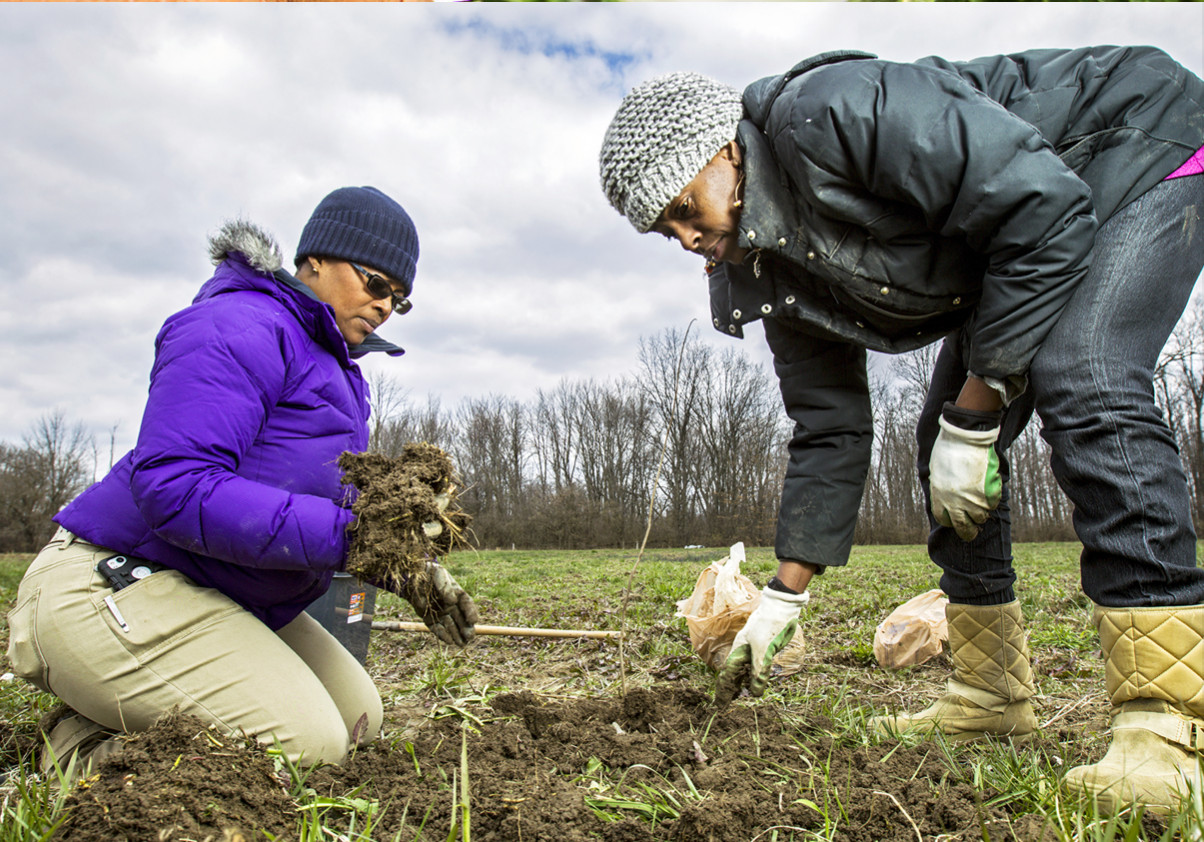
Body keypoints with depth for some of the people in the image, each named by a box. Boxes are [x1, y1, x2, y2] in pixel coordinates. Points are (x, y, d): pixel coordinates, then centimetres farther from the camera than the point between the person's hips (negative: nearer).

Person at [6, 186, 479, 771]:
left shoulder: (337, 370, 17)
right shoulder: (238, 329, -16)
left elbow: (339, 502, 14)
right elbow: (174, 486, -28)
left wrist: (410, 568, -5)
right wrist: (345, 532, -32)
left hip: (213, 597, 10)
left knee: (358, 717, 10)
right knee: (308, 745, -19)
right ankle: (89, 754, -3)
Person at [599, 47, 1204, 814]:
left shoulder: (829, 115, -31)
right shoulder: (772, 269, -5)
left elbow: (1046, 207, -32)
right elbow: (831, 430, -1)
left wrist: (974, 415, -28)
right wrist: (784, 598, -2)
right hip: (1016, 252, 8)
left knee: (1083, 387, -31)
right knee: (945, 441, 0)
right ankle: (992, 694, 10)